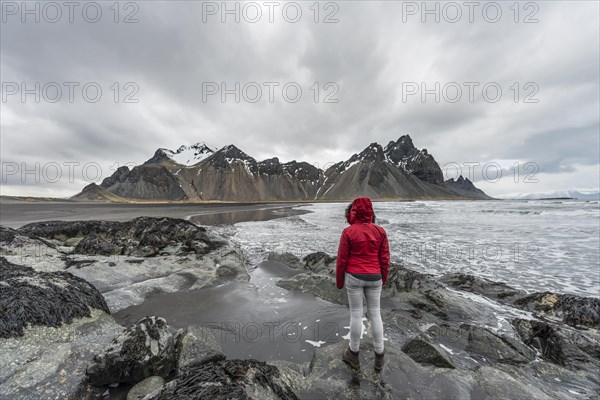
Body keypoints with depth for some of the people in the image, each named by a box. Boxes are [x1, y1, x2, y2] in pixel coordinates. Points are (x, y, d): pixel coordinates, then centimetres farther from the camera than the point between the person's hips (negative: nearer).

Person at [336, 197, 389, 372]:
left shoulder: (348, 232, -13)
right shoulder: (380, 231, -4)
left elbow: (342, 259, -9)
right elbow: (384, 258, 2)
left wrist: (339, 281, 5)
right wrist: (384, 278, 17)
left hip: (354, 278, -3)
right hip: (374, 278, 3)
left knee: (356, 314, 9)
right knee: (375, 314, 16)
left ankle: (354, 354, 28)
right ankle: (379, 357, 28)